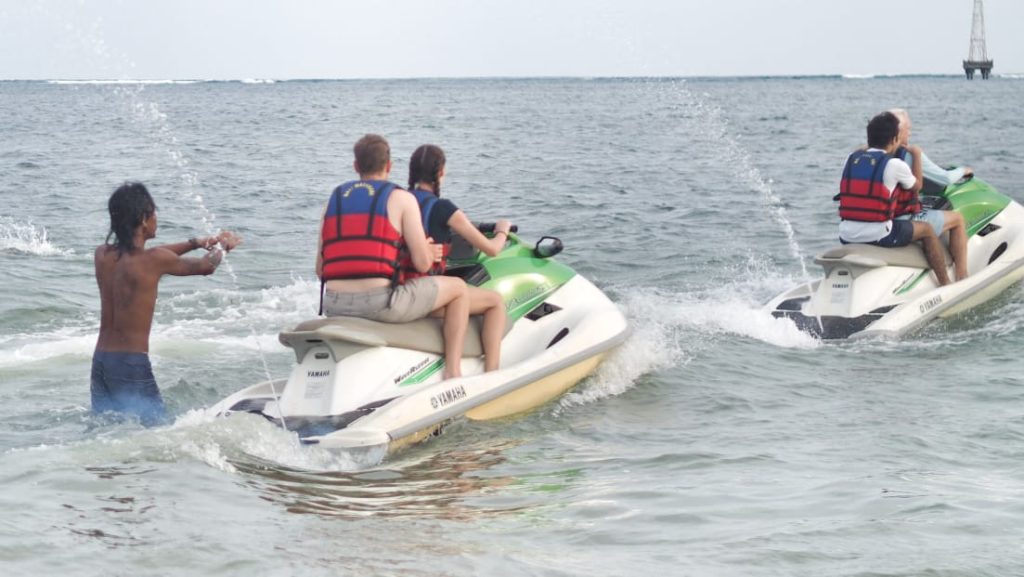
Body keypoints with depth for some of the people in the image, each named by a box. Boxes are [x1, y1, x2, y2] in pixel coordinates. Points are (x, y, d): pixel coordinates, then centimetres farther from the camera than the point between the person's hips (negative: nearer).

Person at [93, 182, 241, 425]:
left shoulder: (102, 255, 4)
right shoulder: (154, 260, -13)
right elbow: (205, 267, 4)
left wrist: (194, 243, 25)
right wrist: (223, 246, 25)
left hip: (100, 360, 7)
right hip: (132, 364, -7)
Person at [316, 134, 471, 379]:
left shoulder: (334, 200, 15)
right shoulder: (401, 198, 1)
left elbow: (320, 270, 17)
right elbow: (422, 263, -5)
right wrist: (428, 251, 20)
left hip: (334, 308, 5)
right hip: (380, 303, -5)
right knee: (458, 288, 16)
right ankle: (453, 371, 6)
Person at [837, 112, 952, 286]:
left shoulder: (852, 158, 8)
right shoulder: (894, 165, -7)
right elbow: (916, 186, 12)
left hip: (846, 236, 5)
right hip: (877, 236, -5)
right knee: (927, 230, 16)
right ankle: (946, 284, 22)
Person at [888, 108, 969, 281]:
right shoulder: (911, 154, -15)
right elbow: (946, 179, -8)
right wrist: (962, 171, 14)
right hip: (904, 220, -7)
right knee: (957, 218, 12)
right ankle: (962, 277, 11)